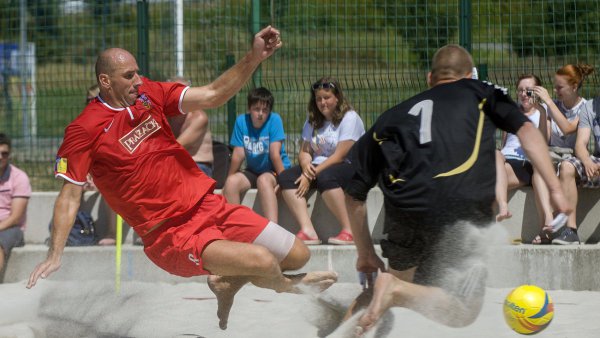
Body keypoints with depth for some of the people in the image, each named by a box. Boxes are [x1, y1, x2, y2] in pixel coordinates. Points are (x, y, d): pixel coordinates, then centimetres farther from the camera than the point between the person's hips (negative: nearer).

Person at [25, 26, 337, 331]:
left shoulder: (150, 94, 6)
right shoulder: (84, 130, -11)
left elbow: (211, 95, 3)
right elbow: (70, 196, -10)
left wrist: (254, 57, -9)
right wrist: (54, 255, -18)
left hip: (210, 206, 7)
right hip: (171, 236, -7)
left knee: (297, 255, 2)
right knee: (262, 260, -25)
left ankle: (227, 285, 24)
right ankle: (288, 286, 11)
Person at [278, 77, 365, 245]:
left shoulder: (349, 118, -7)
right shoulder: (313, 121, 15)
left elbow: (339, 156, -15)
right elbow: (304, 151, 10)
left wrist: (313, 174, -19)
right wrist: (306, 165, -16)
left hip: (350, 167, -7)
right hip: (317, 168, 7)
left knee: (325, 177, -39)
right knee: (286, 177, -17)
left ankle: (348, 231, -32)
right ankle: (307, 231, -31)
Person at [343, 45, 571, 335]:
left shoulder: (393, 116, 25)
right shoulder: (480, 92, 22)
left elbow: (354, 194, 22)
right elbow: (526, 130, 6)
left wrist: (365, 254, 29)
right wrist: (555, 191, 3)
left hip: (404, 210, 3)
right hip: (464, 210, -3)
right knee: (463, 314, 6)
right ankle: (399, 292, -17)